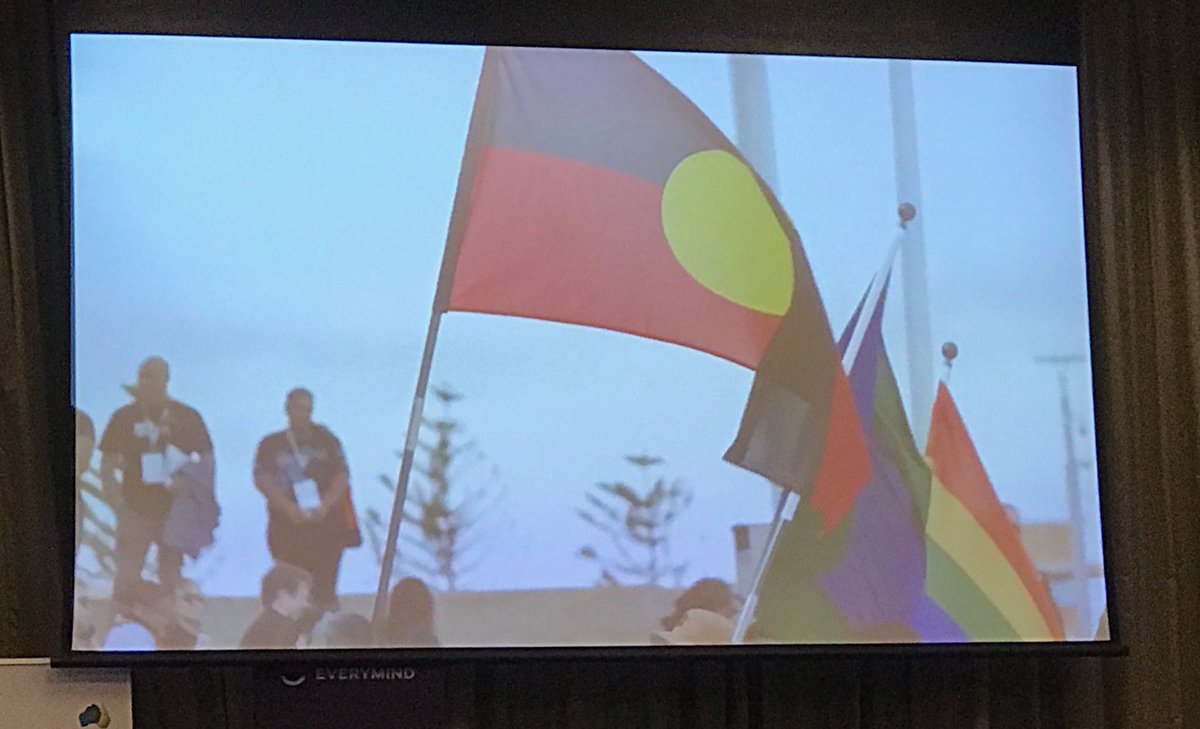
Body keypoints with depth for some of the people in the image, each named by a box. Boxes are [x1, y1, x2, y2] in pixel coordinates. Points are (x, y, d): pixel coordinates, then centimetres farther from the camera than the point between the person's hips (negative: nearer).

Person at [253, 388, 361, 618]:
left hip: (325, 520, 1)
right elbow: (262, 479, -2)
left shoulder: (325, 440, 12)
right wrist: (289, 507, -16)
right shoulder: (271, 444, 10)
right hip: (288, 523, 0)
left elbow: (342, 476, 4)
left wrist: (325, 505, -12)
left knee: (324, 586, -9)